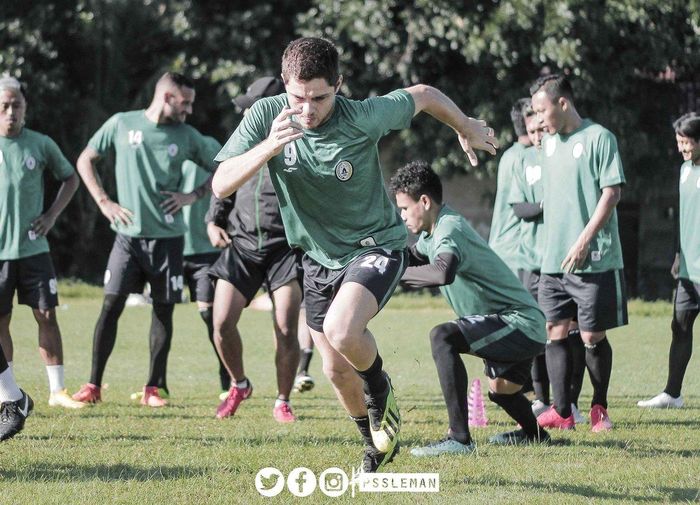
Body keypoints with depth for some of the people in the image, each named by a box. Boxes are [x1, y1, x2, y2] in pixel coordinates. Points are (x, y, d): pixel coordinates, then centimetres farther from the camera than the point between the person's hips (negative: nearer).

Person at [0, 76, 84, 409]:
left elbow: (70, 178, 15)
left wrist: (52, 215, 3)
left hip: (33, 248, 1)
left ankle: (57, 391, 5)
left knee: (46, 316, -1)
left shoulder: (41, 145, 1)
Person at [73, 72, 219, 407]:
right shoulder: (121, 124, 1)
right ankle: (93, 385, 0)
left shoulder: (187, 137, 4)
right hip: (128, 235, -1)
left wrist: (192, 196, -2)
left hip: (168, 237, 1)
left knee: (163, 310, 2)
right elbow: (85, 160, 10)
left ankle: (153, 388, 10)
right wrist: (103, 202, 0)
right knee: (111, 304, -7)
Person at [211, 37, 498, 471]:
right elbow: (221, 186, -25)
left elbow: (424, 96, -5)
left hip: (376, 245, -4)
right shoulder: (266, 115, -18)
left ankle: (381, 389, 2)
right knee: (337, 371, 12)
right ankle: (376, 443, 41)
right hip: (319, 256, 5)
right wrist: (270, 147, -41)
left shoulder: (363, 117, -24)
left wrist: (467, 129, 13)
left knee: (341, 332, -32)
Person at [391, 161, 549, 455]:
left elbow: (443, 273, -42)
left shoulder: (449, 229, -21)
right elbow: (412, 259, 30)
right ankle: (533, 433, 63)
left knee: (442, 337, -29)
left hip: (521, 324, -11)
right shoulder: (432, 232, 10)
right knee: (501, 390, 33)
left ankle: (459, 438, -31)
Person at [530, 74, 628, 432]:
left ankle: (599, 408, 15)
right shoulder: (549, 143, 14)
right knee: (555, 333, 0)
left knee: (593, 336, 0)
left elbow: (612, 192, -12)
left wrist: (584, 241, -17)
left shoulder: (598, 138, -7)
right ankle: (562, 412, 1)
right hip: (553, 260, 6)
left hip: (594, 259, -6)